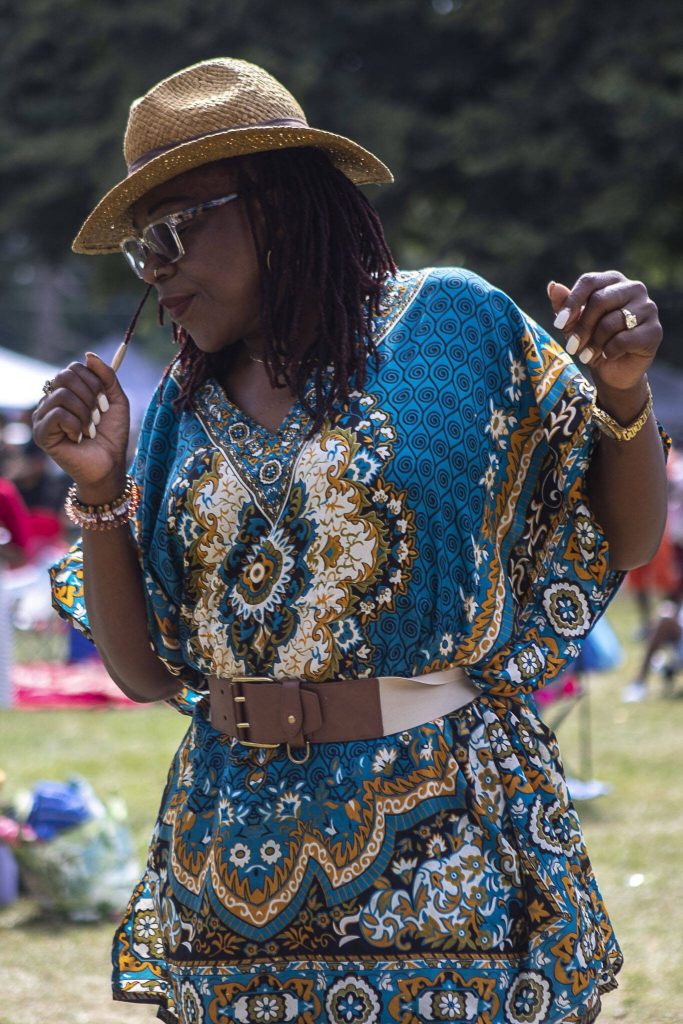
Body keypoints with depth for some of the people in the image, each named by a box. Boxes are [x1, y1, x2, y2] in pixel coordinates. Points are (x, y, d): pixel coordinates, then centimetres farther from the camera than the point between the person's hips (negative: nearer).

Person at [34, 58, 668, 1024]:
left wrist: (624, 396, -16)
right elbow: (145, 670, 9)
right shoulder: (183, 412, 11)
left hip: (437, 845, -4)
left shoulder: (446, 324, -1)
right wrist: (98, 488, -2)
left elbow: (626, 543, 2)